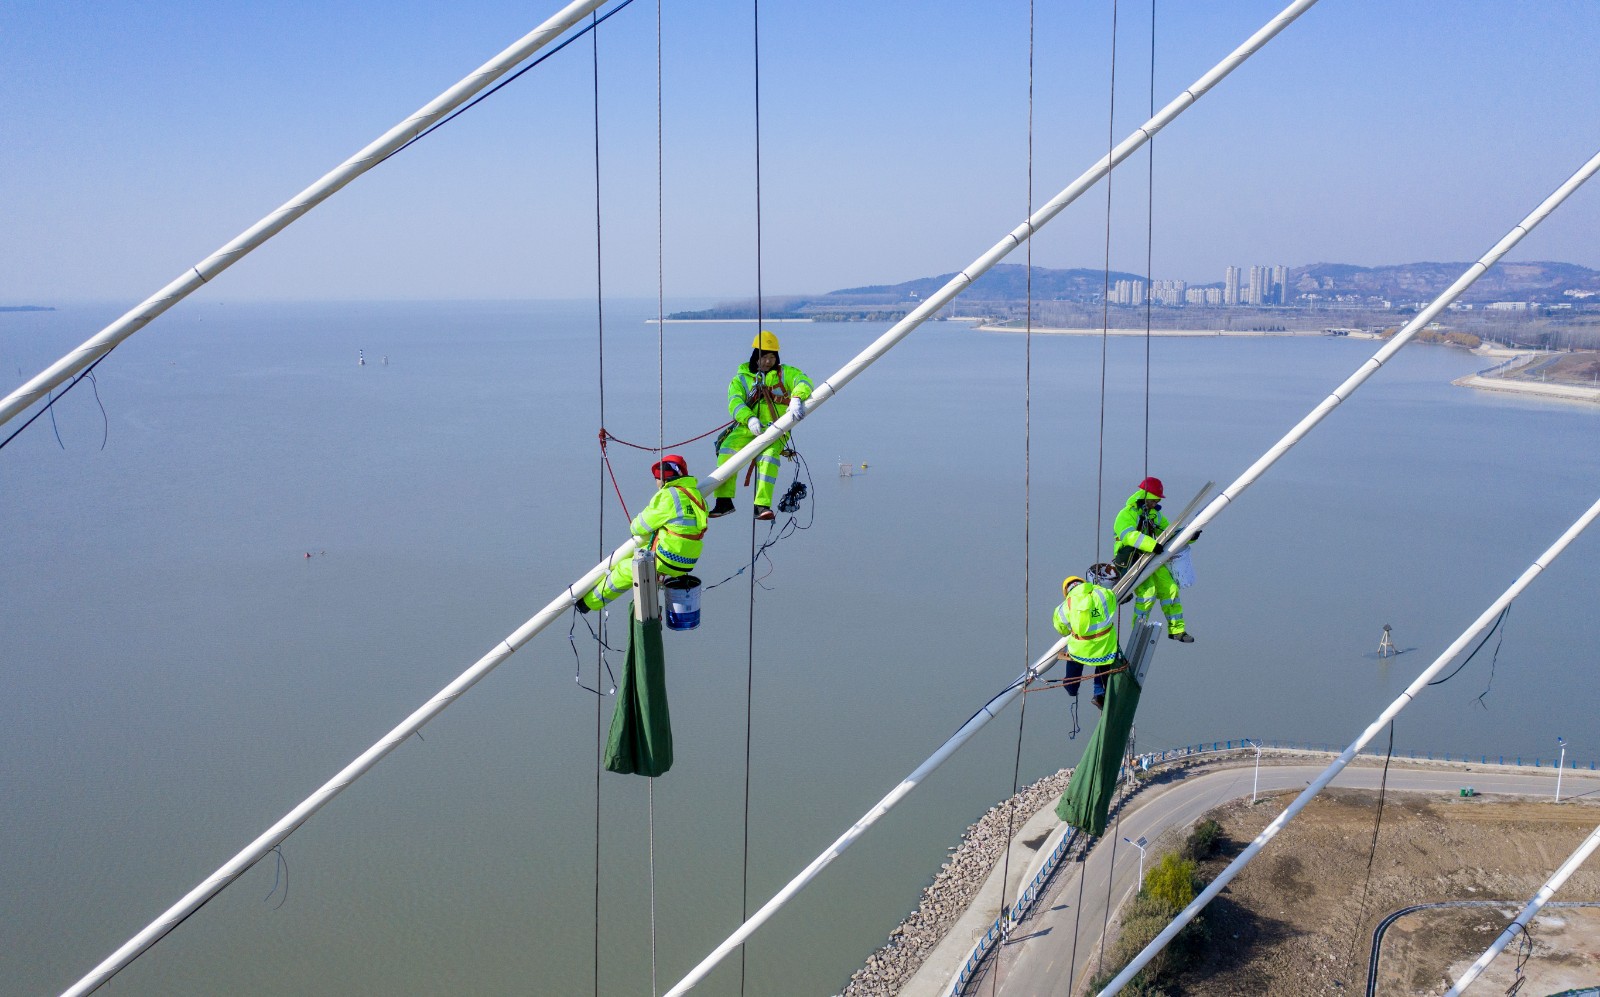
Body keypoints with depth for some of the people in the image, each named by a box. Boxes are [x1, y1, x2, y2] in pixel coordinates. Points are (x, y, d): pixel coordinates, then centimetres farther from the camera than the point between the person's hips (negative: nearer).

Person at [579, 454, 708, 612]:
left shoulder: (668, 496, -15)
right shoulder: (697, 496, 9)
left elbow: (641, 526, -6)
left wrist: (634, 527, 18)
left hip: (665, 561, -8)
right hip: (686, 564, 8)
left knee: (623, 570, 9)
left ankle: (589, 602, 23)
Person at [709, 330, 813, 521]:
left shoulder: (784, 372, 15)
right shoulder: (741, 378, 16)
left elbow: (803, 380, -4)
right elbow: (734, 402, 0)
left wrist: (796, 398, -28)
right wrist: (749, 419, -21)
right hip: (747, 427, 2)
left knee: (769, 456, -31)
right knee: (727, 450, -23)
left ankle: (762, 505, -34)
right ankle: (724, 501, -20)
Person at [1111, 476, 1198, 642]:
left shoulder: (1155, 514, 16)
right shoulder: (1127, 514, -11)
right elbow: (1129, 535, -30)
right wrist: (1152, 545, -41)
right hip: (1132, 561, -8)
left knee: (1170, 589, 1)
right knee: (1148, 592, -22)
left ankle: (1177, 629, 12)